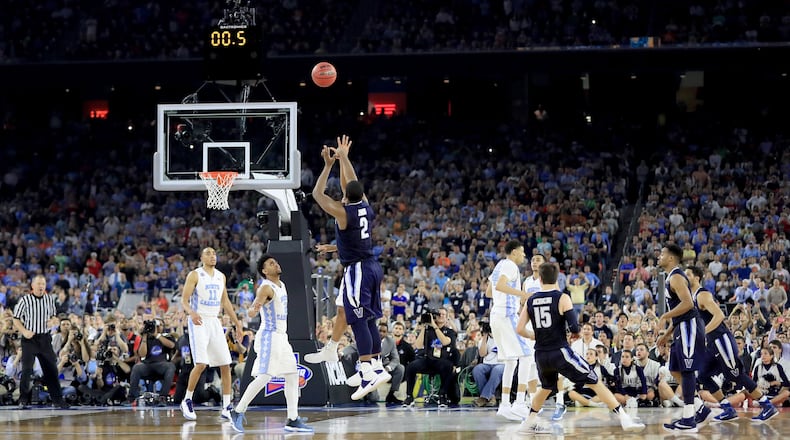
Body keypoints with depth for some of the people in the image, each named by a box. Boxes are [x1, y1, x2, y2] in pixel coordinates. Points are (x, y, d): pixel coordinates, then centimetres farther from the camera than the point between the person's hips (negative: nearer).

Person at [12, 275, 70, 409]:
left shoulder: (50, 299, 6)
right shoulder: (25, 300, -6)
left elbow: (54, 316, 19)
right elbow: (16, 319, -1)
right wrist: (24, 331, -16)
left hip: (45, 338, 4)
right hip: (29, 338, -4)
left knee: (51, 368, 5)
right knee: (27, 369, -5)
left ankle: (57, 399, 12)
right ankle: (24, 400, 4)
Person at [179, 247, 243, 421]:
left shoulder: (221, 276, 14)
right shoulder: (195, 275, -4)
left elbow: (225, 301, 22)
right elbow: (184, 300, -10)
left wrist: (237, 323, 19)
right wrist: (191, 312, -30)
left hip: (214, 322, 6)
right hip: (198, 322, -6)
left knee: (225, 365, 0)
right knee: (201, 364, -17)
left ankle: (226, 407, 4)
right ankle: (187, 401, 0)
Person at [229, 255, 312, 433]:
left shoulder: (281, 285, 14)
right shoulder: (266, 287, -14)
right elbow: (252, 309, -26)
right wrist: (253, 309, -49)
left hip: (282, 337, 9)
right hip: (269, 336, -9)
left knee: (293, 377, 5)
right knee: (264, 377, -14)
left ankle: (293, 420, 5)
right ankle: (237, 412, -5)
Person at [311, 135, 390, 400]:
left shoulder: (343, 212, -14)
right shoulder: (365, 206, 5)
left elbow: (317, 194, -6)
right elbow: (351, 184, 22)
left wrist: (328, 165, -1)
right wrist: (344, 158, 27)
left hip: (356, 270, -8)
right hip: (373, 266, 8)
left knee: (358, 321, -11)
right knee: (369, 320, 14)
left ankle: (369, 372, -18)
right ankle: (377, 367, 16)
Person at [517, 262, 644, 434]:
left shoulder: (530, 301, 5)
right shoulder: (562, 298, -7)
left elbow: (520, 329, 5)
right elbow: (574, 326, -14)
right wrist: (576, 334, 9)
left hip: (541, 355, 5)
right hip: (560, 352, -5)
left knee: (546, 387, 32)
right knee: (595, 382, 0)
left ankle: (529, 423, 33)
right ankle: (624, 419, -7)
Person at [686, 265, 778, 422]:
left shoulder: (703, 295, -13)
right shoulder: (693, 297, 17)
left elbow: (719, 315, -26)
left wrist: (702, 333, -26)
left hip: (721, 339, -10)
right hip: (713, 343, 10)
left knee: (737, 375, -7)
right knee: (703, 376, 5)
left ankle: (768, 406, -1)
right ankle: (728, 410, 7)